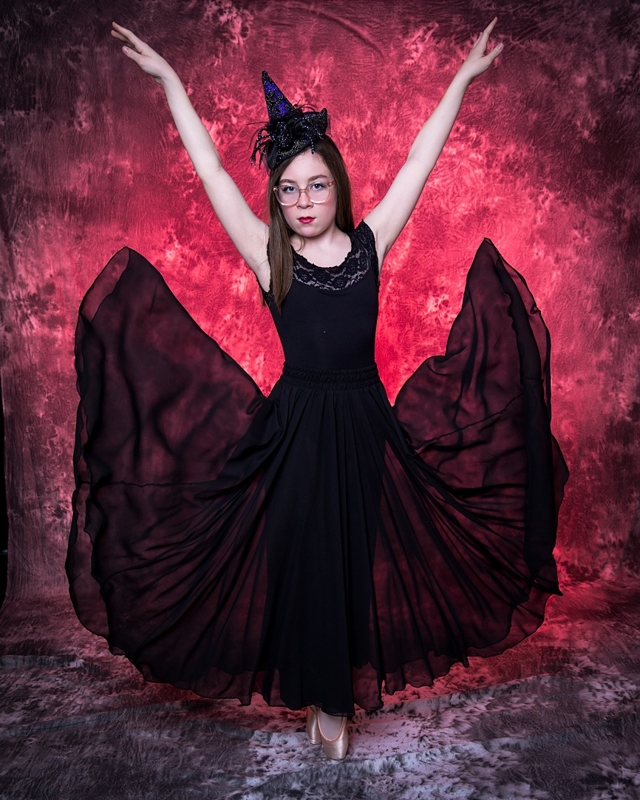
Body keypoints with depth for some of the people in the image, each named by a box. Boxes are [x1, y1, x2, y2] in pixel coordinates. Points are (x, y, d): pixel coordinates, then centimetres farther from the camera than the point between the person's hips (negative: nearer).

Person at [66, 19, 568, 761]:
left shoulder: (369, 243, 3)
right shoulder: (268, 256, -2)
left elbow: (420, 160, 7)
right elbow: (211, 171, -1)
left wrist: (464, 76, 12)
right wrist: (167, 79, 2)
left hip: (365, 425, 2)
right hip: (297, 428, -2)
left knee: (361, 557, 12)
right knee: (305, 559, 7)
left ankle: (334, 692, 35)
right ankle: (324, 697, 30)